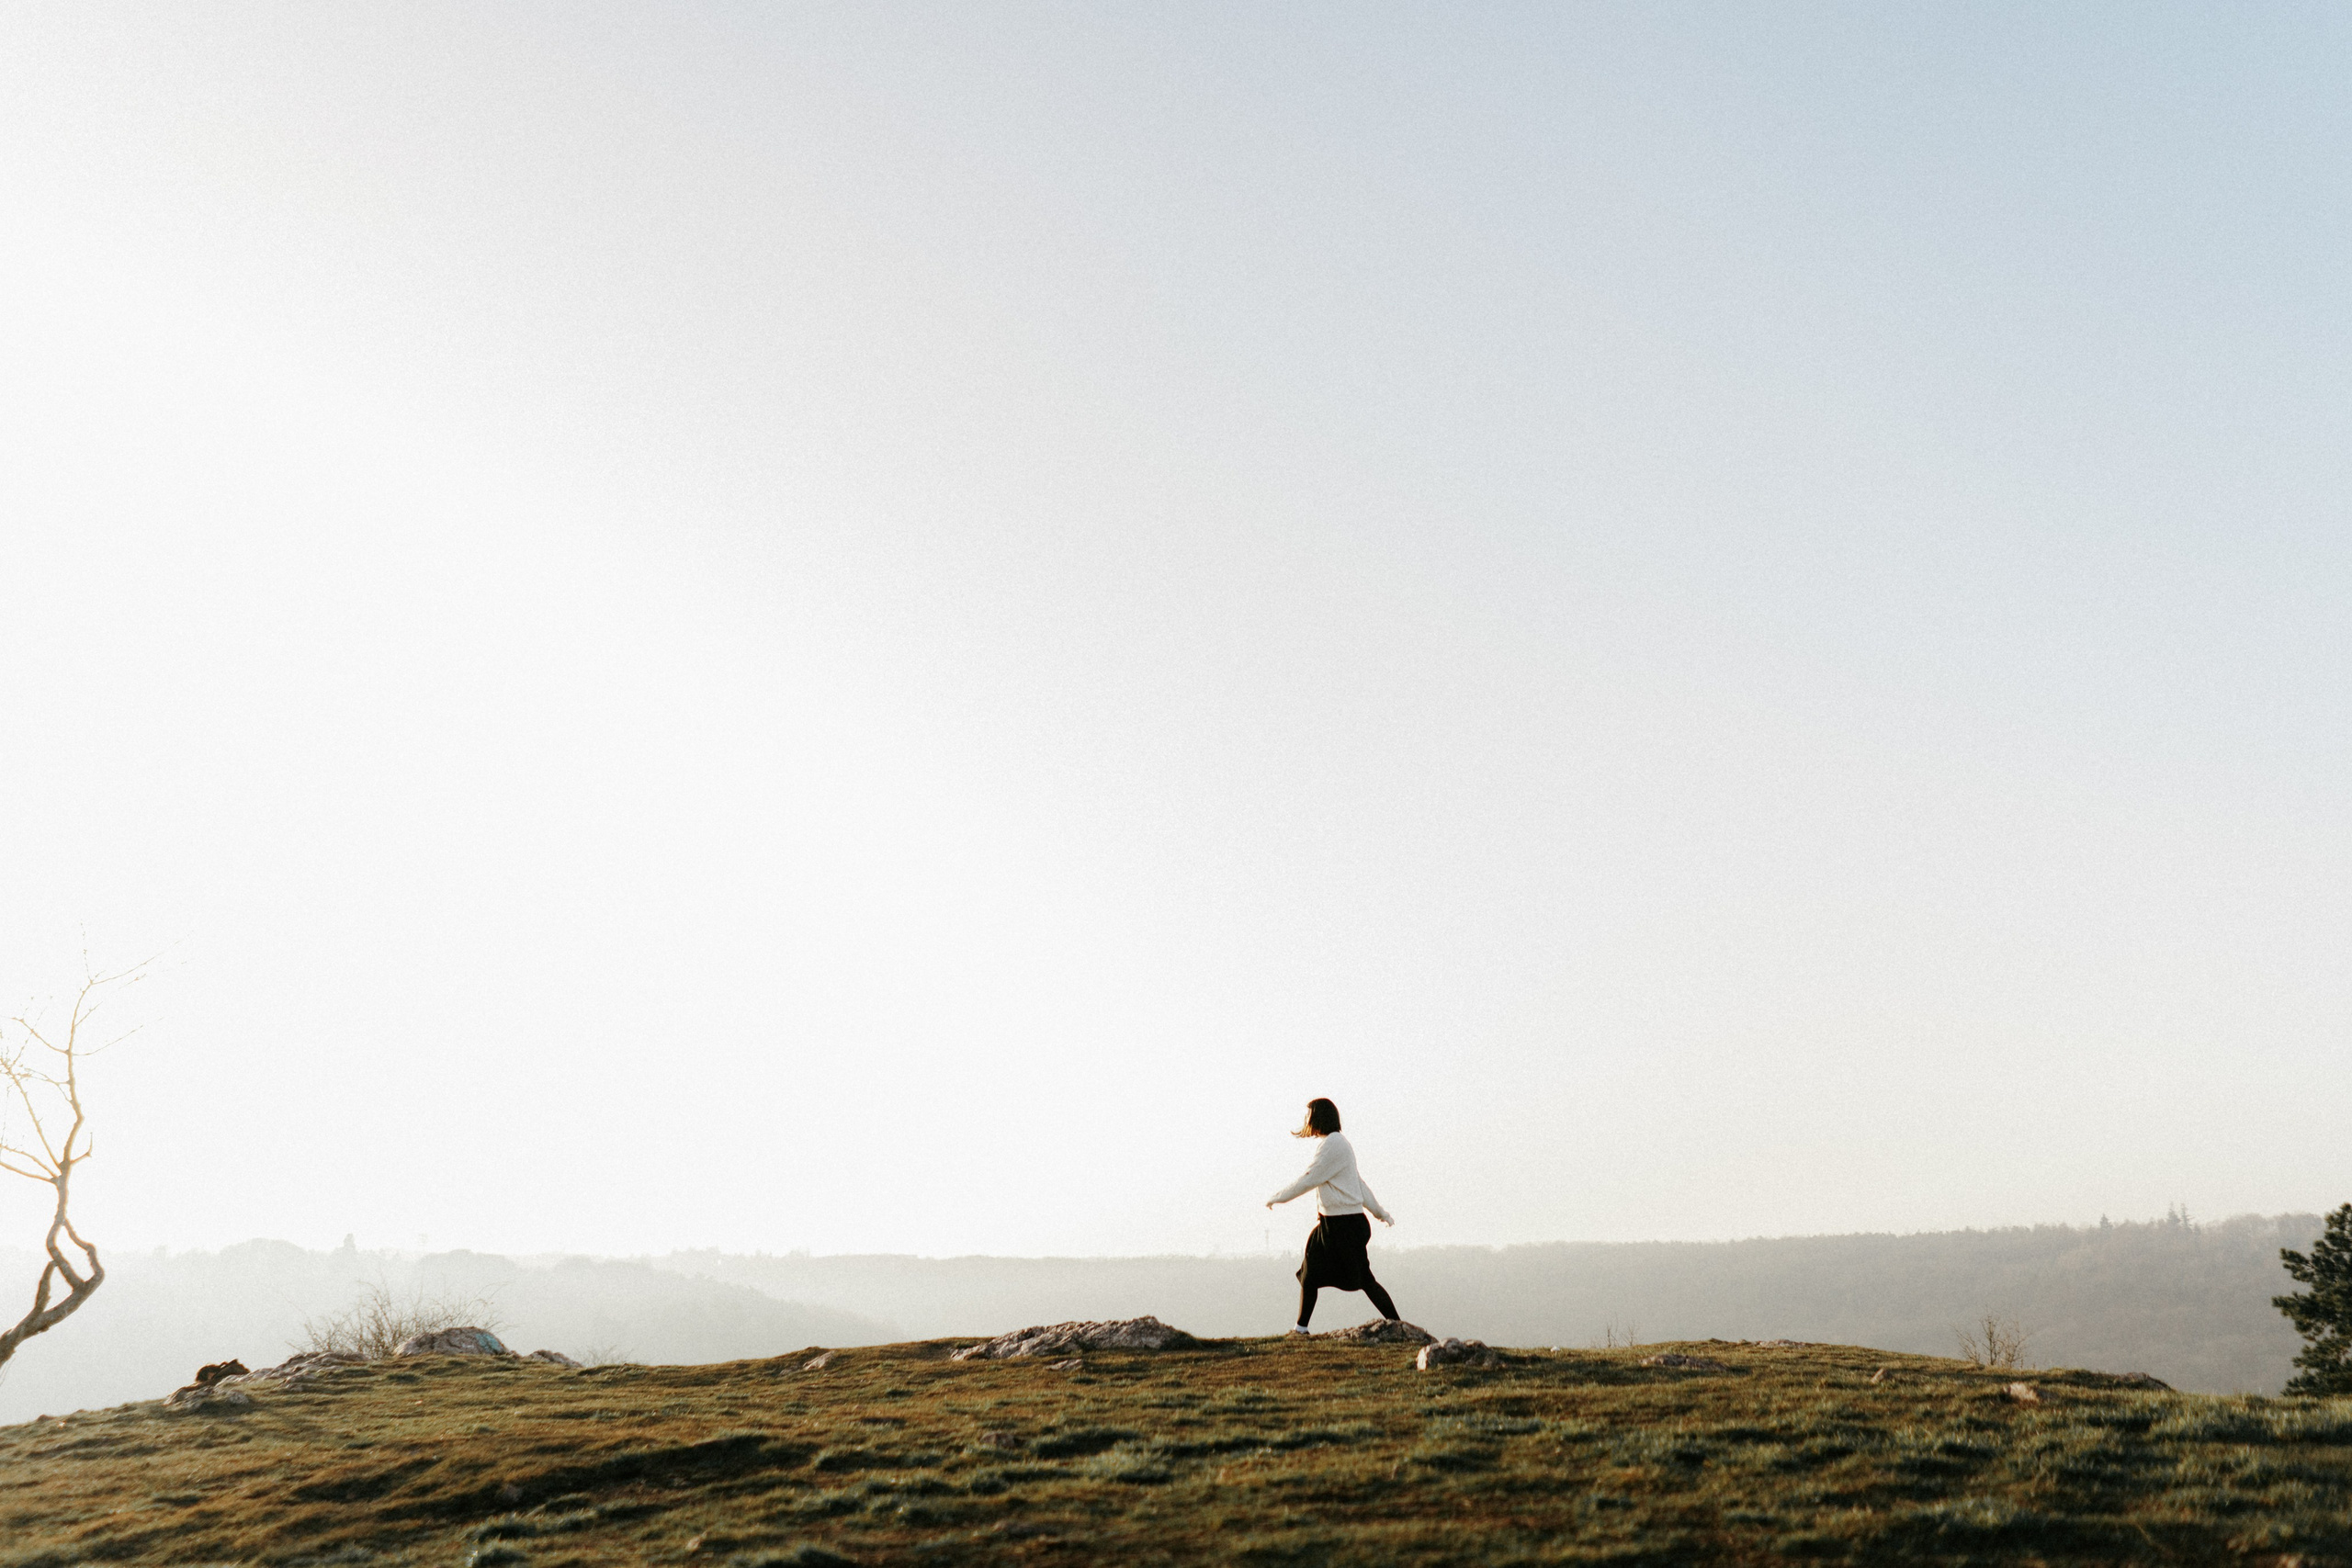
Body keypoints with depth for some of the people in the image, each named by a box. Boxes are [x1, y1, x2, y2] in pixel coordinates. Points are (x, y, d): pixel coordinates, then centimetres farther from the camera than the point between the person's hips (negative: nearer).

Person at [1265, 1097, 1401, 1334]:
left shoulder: (1333, 1144, -16)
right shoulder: (1338, 1143, 16)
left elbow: (1309, 1180, -17)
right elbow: (1359, 1182, 21)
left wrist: (1277, 1198, -7)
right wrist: (1379, 1211, 24)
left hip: (1345, 1225, -10)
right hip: (1330, 1223, 10)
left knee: (1363, 1279, -4)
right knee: (1310, 1274, 7)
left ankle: (1396, 1324, 4)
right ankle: (1301, 1328, 11)